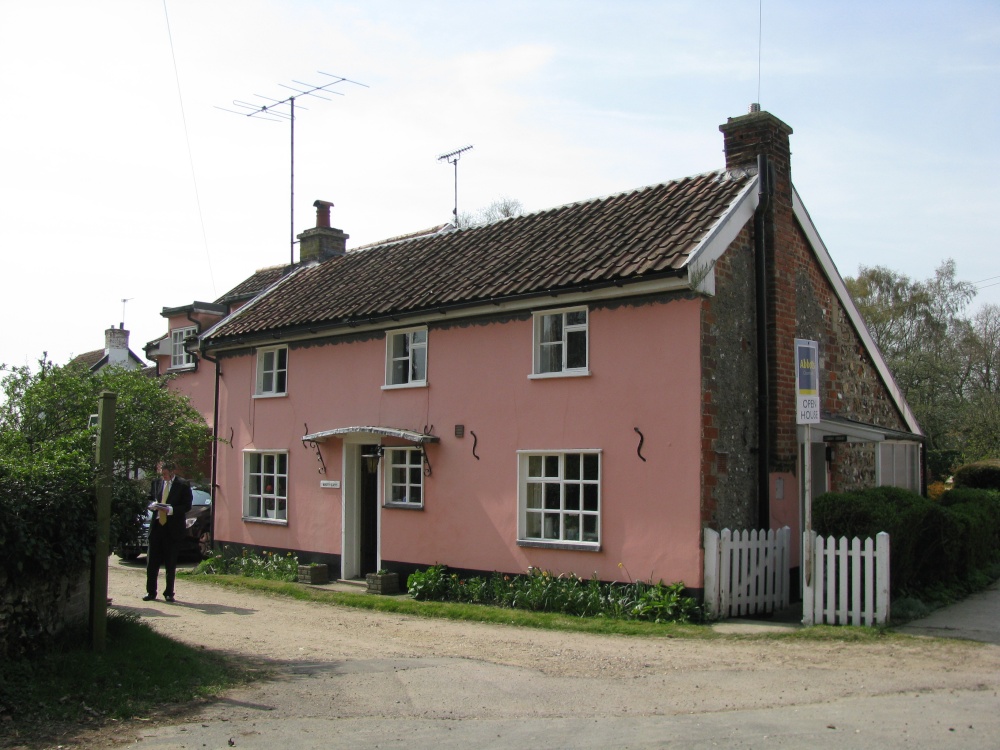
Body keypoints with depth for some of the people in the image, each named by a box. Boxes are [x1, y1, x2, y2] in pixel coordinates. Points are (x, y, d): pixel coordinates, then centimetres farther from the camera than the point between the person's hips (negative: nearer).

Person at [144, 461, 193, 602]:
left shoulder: (183, 485, -3)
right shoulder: (156, 483, 11)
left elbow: (187, 506, -6)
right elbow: (149, 499, 17)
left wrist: (171, 510, -19)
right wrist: (153, 505, -6)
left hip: (173, 527, -4)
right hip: (156, 526, 4)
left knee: (171, 563, 3)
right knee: (152, 560, 3)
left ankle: (169, 593, 12)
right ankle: (151, 592, 13)